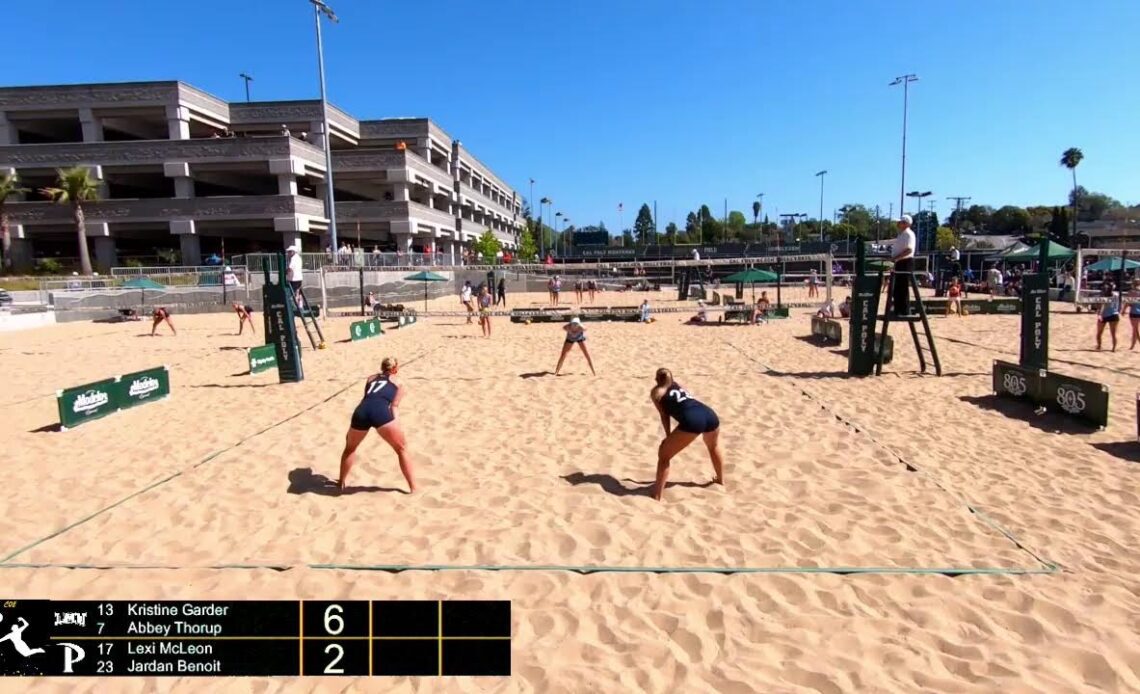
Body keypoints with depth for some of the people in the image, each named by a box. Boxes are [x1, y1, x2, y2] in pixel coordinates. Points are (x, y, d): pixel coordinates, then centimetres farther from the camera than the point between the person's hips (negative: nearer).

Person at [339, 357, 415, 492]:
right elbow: (394, 406, 13)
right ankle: (413, 487, 13)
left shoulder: (371, 378, 36)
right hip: (381, 411, -4)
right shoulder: (398, 382, 26)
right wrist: (395, 430, 8)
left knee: (350, 448, 31)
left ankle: (342, 483, 42)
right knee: (402, 449, 14)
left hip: (361, 411, 4)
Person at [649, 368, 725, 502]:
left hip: (692, 420, -6)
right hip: (709, 414, 7)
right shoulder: (678, 385, 36)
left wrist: (668, 436, 21)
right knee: (714, 447, 38)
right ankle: (721, 479, 54)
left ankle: (657, 495, 1)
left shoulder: (656, 391, 20)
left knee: (664, 455, 7)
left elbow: (664, 415, 16)